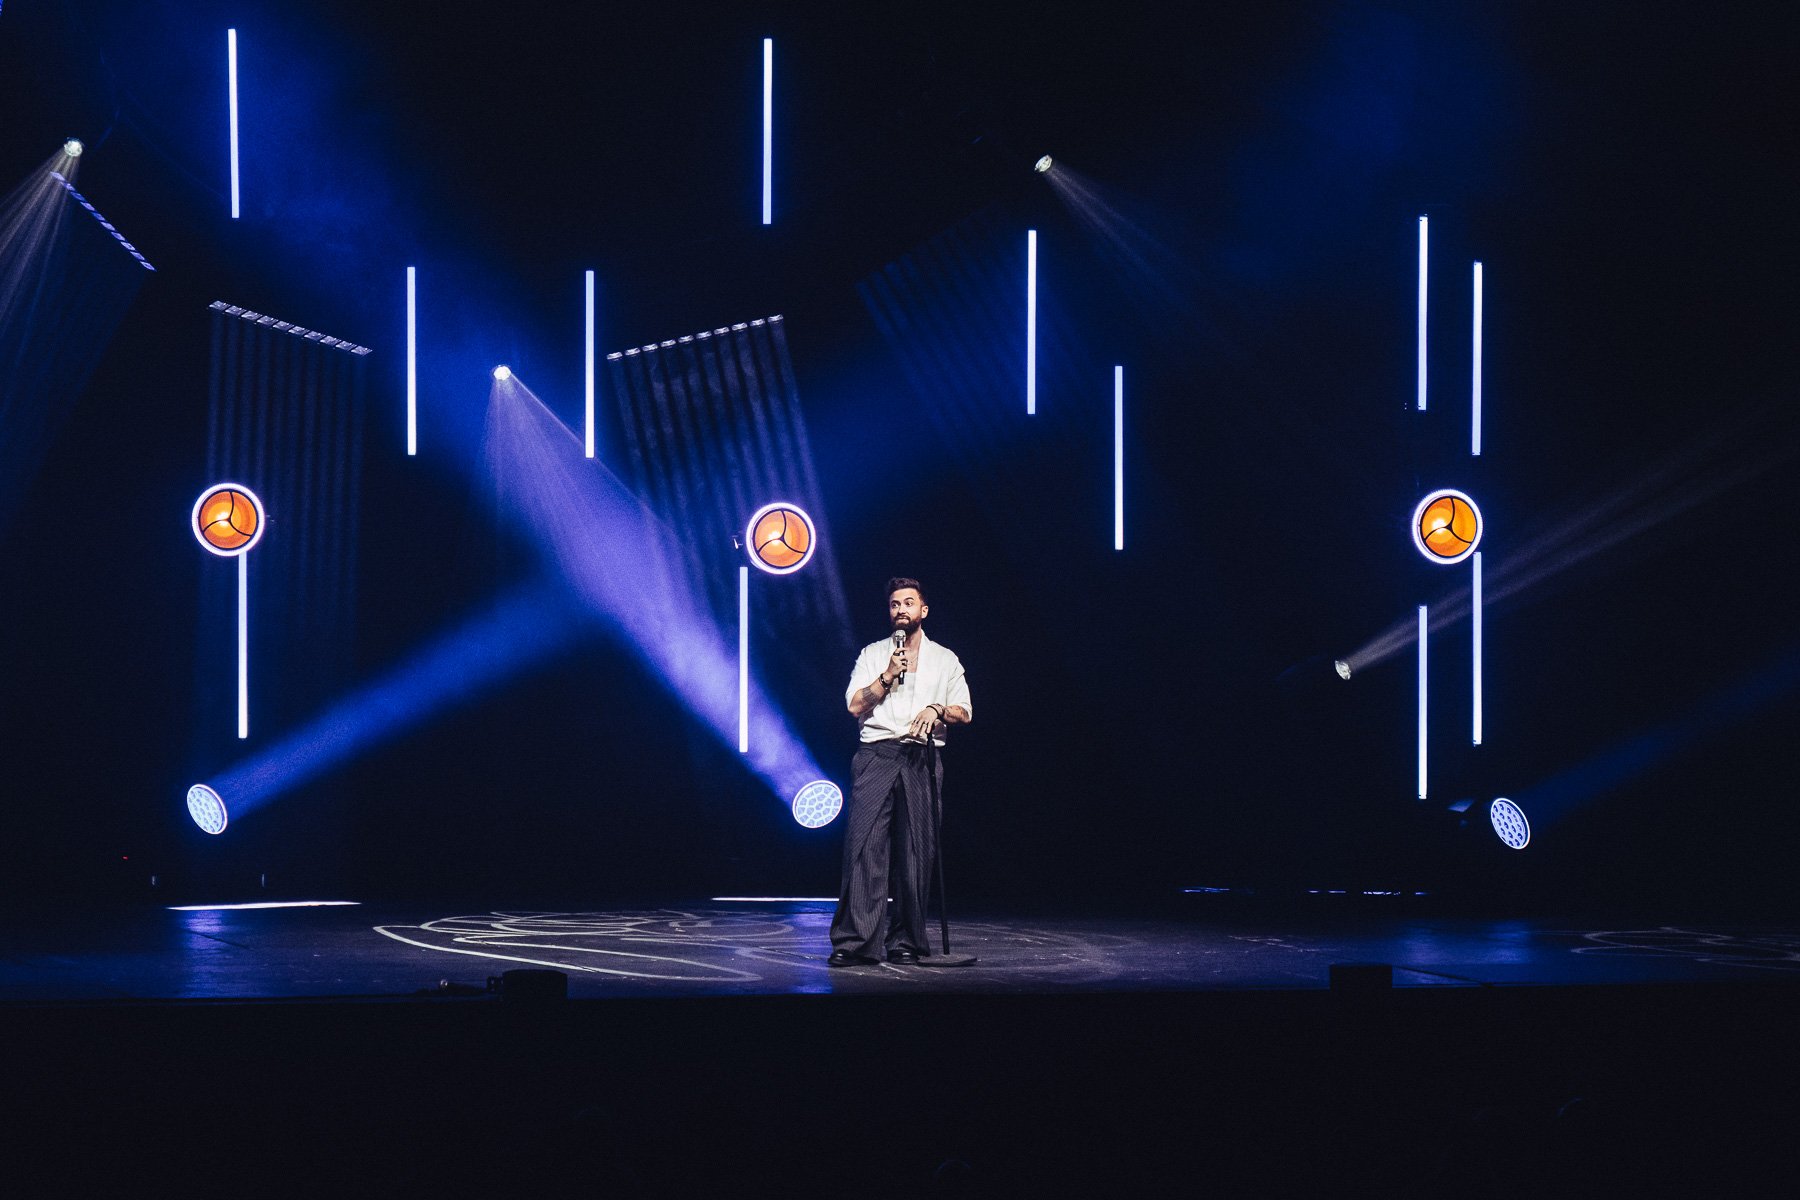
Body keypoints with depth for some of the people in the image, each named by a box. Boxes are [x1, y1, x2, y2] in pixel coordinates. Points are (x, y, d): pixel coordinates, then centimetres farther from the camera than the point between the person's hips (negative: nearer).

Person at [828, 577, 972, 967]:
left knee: (915, 850, -2)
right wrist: (887, 676, -7)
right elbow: (855, 705, 4)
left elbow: (964, 713, 12)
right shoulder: (872, 654, 14)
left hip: (921, 761, 1)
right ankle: (854, 941, -16)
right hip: (876, 757, -1)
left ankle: (905, 941, 5)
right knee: (864, 845, -12)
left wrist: (938, 709, -8)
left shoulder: (944, 658, 16)